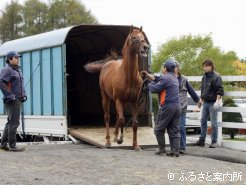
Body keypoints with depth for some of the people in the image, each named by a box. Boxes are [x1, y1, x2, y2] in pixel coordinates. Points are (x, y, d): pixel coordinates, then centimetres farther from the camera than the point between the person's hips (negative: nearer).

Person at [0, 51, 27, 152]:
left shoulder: (17, 70, 19)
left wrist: (23, 95, 15)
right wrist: (10, 96, -23)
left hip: (17, 100, 10)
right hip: (12, 101, -10)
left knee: (11, 123, 13)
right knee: (14, 123, -8)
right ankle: (12, 145, -5)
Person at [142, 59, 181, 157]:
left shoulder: (165, 78, -12)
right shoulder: (174, 78, 17)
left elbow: (155, 89, -10)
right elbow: (156, 78, 21)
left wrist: (149, 84, 10)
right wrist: (147, 75, 17)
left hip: (167, 107, -8)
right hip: (177, 106, 8)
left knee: (159, 129, 6)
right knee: (174, 130, 7)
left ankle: (161, 149, 11)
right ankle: (175, 151, 4)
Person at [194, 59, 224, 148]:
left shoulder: (216, 77, -11)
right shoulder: (204, 77, 12)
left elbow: (220, 90, -16)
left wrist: (217, 101, -21)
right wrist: (202, 99, 19)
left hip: (213, 103, -7)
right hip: (205, 103, 7)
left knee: (214, 123, -1)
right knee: (203, 121, 9)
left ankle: (214, 141, 6)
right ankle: (202, 140, 15)